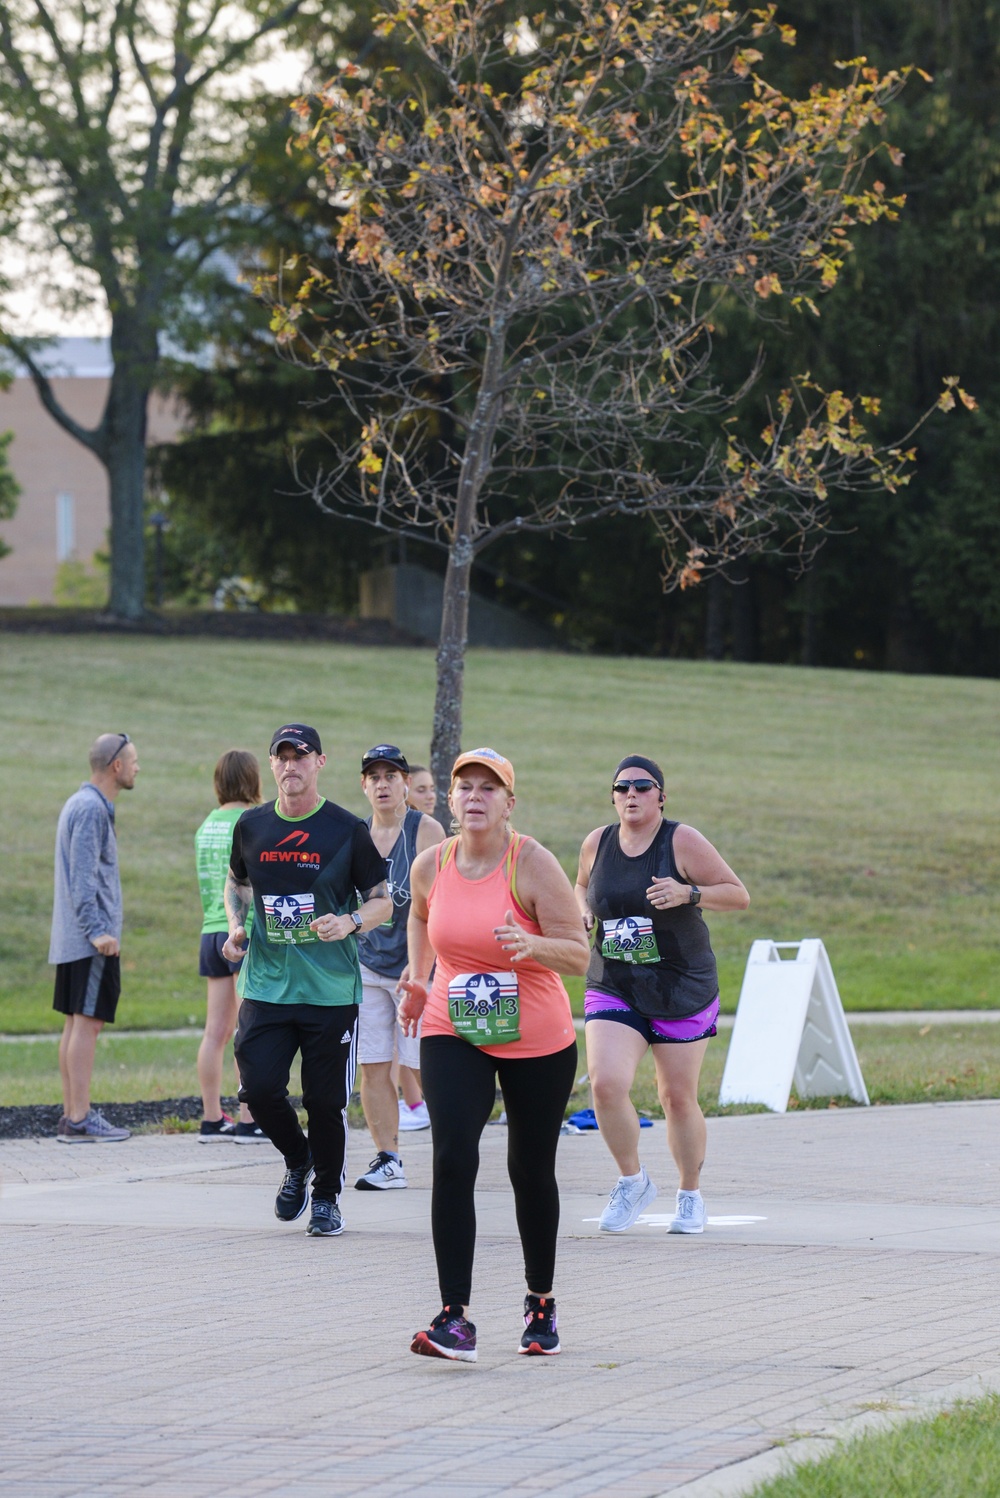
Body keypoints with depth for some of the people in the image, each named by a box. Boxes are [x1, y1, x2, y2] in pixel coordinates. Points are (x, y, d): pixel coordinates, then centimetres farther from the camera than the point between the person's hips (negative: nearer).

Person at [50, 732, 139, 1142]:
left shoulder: (83, 804, 18)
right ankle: (80, 1119, -12)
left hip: (72, 939, 10)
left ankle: (72, 1116, 10)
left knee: (76, 1024, 9)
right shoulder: (91, 809, -13)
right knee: (87, 1023, -10)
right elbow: (83, 877, -19)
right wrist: (97, 931, -22)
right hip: (91, 941, -10)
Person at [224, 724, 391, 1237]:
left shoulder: (346, 830, -3)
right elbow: (237, 882, 24)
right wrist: (236, 926, 6)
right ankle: (297, 1161, 21)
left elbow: (383, 901, 3)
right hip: (265, 986, 2)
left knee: (326, 1100, 0)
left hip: (331, 991, -2)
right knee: (259, 1088, -9)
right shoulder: (252, 826, 6)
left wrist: (350, 922, -17)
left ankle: (327, 1198, 20)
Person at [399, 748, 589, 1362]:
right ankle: (456, 1320, -20)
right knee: (453, 1157, -17)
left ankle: (542, 1301, 33)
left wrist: (532, 945, -34)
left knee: (531, 1169, 10)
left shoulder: (533, 864, -14)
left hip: (538, 1043, -2)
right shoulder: (431, 866, -2)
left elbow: (579, 953, -15)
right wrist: (419, 976, 11)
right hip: (453, 1035, 2)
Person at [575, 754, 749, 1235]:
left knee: (678, 1098, 5)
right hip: (613, 991, 2)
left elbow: (739, 895, -6)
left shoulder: (682, 842, -8)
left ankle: (690, 1196, 27)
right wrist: (584, 911, 2)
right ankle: (632, 1181, 5)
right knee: (605, 1083, -17)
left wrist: (688, 893, -22)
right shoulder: (597, 843, 3)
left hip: (682, 991, -2)